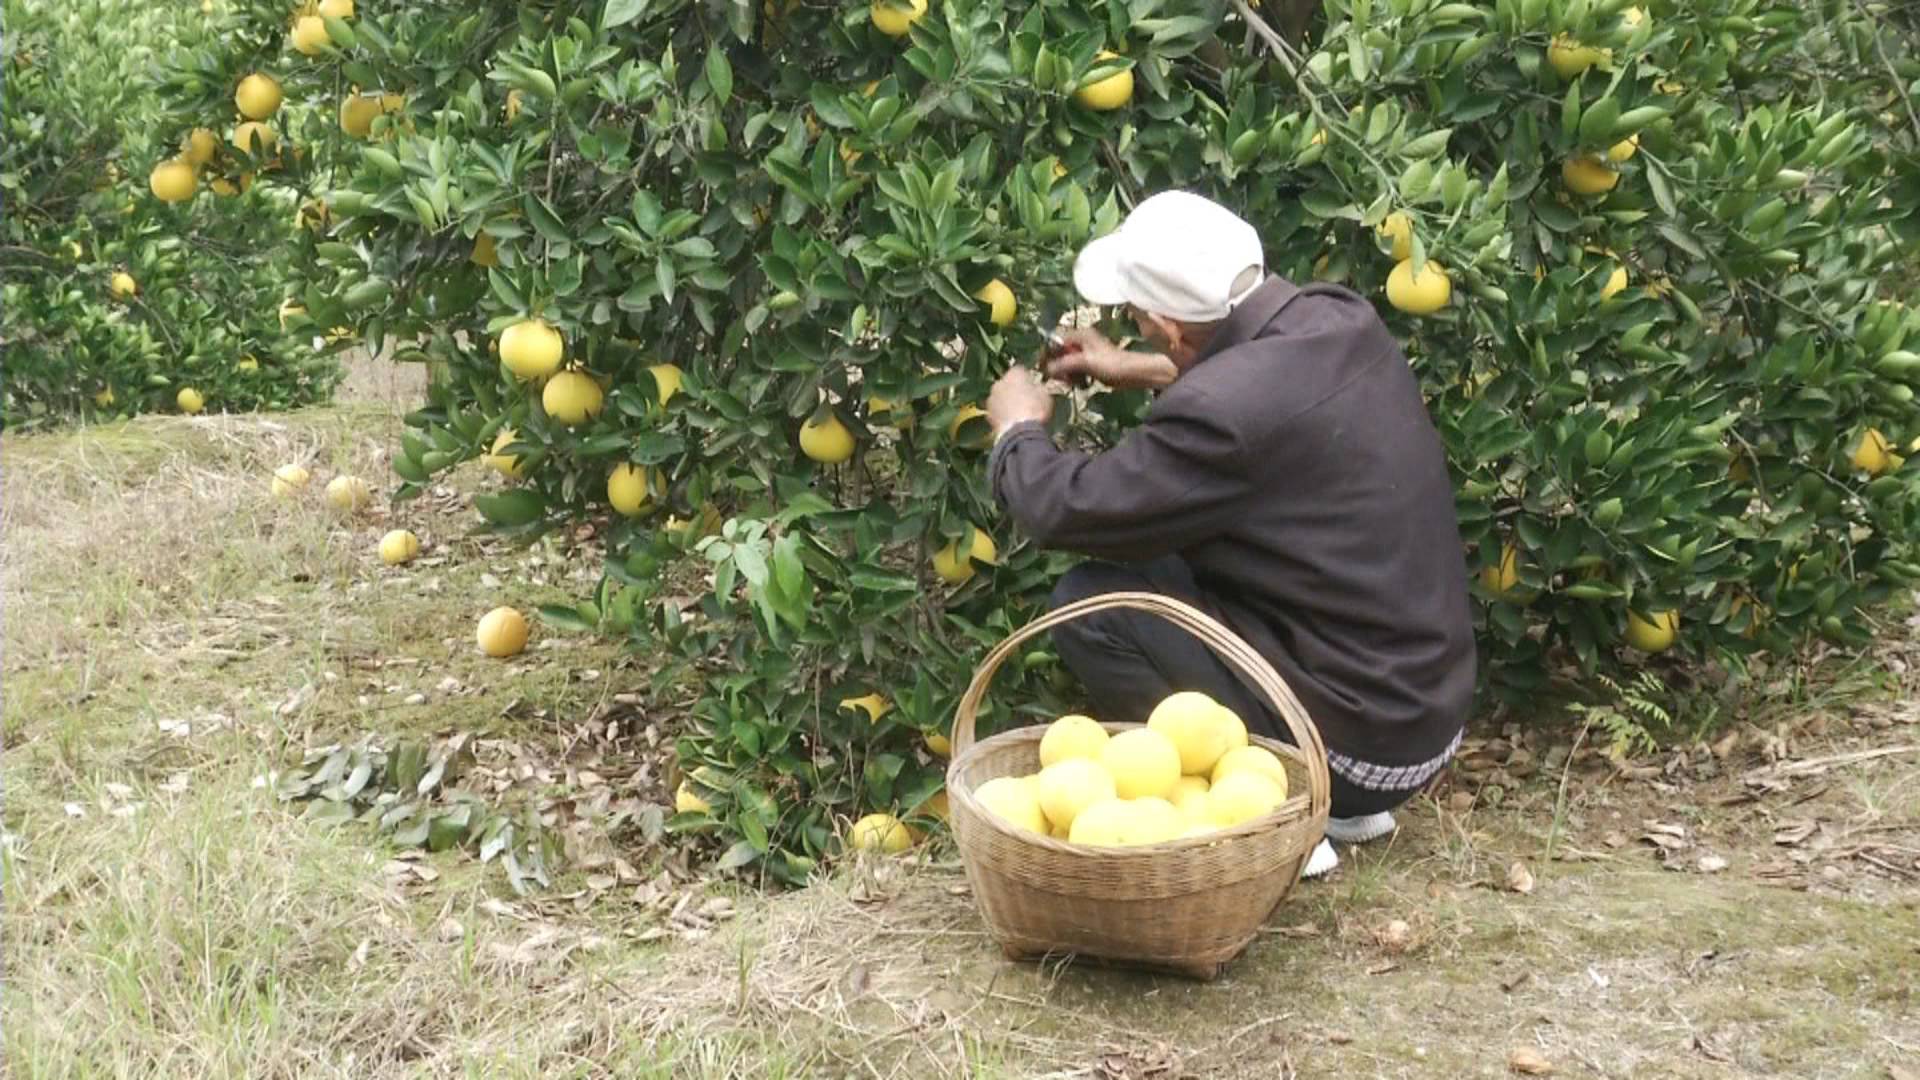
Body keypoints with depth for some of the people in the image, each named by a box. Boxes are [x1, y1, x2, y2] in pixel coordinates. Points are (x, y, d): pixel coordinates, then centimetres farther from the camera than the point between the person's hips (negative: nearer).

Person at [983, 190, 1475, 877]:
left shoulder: (1223, 414, -28)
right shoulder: (1342, 319, -3)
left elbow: (1067, 511, -15)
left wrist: (1018, 429, 5)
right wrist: (1147, 374, 28)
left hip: (1362, 741, -9)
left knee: (1090, 603, -8)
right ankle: (1345, 804, 21)